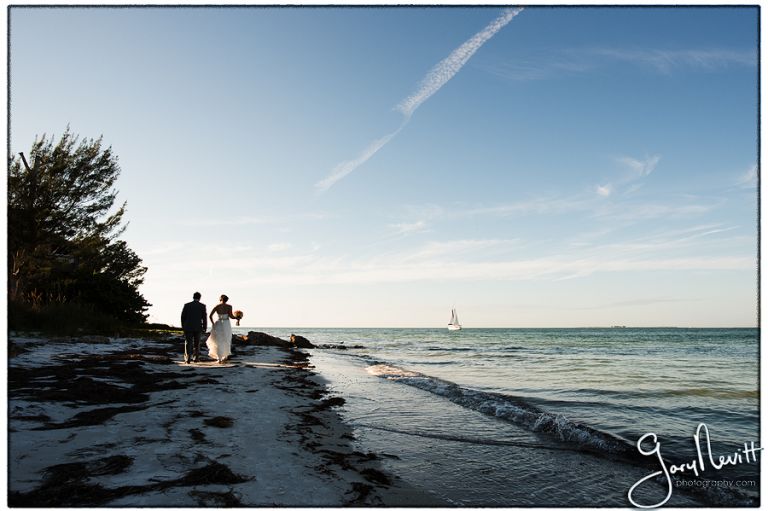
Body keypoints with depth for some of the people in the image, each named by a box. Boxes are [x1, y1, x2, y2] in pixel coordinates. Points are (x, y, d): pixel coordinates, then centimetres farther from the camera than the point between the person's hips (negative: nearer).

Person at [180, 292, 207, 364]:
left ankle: (187, 359, -6)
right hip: (198, 327, 0)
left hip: (188, 327, 0)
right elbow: (204, 317, -5)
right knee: (196, 343, 14)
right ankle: (195, 358, 17)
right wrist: (205, 328, 3)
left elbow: (183, 316, -1)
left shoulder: (187, 305, -2)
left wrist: (183, 326, 10)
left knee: (188, 343, 4)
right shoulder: (202, 306, -4)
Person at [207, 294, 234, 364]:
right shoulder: (229, 306, -3)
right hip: (227, 325, 0)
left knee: (218, 342, 5)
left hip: (219, 325, 0)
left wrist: (213, 324, 6)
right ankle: (225, 357, 14)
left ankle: (219, 359, -2)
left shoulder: (216, 306, 0)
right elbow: (230, 316, -11)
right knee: (226, 341, 15)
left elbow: (210, 316, -5)